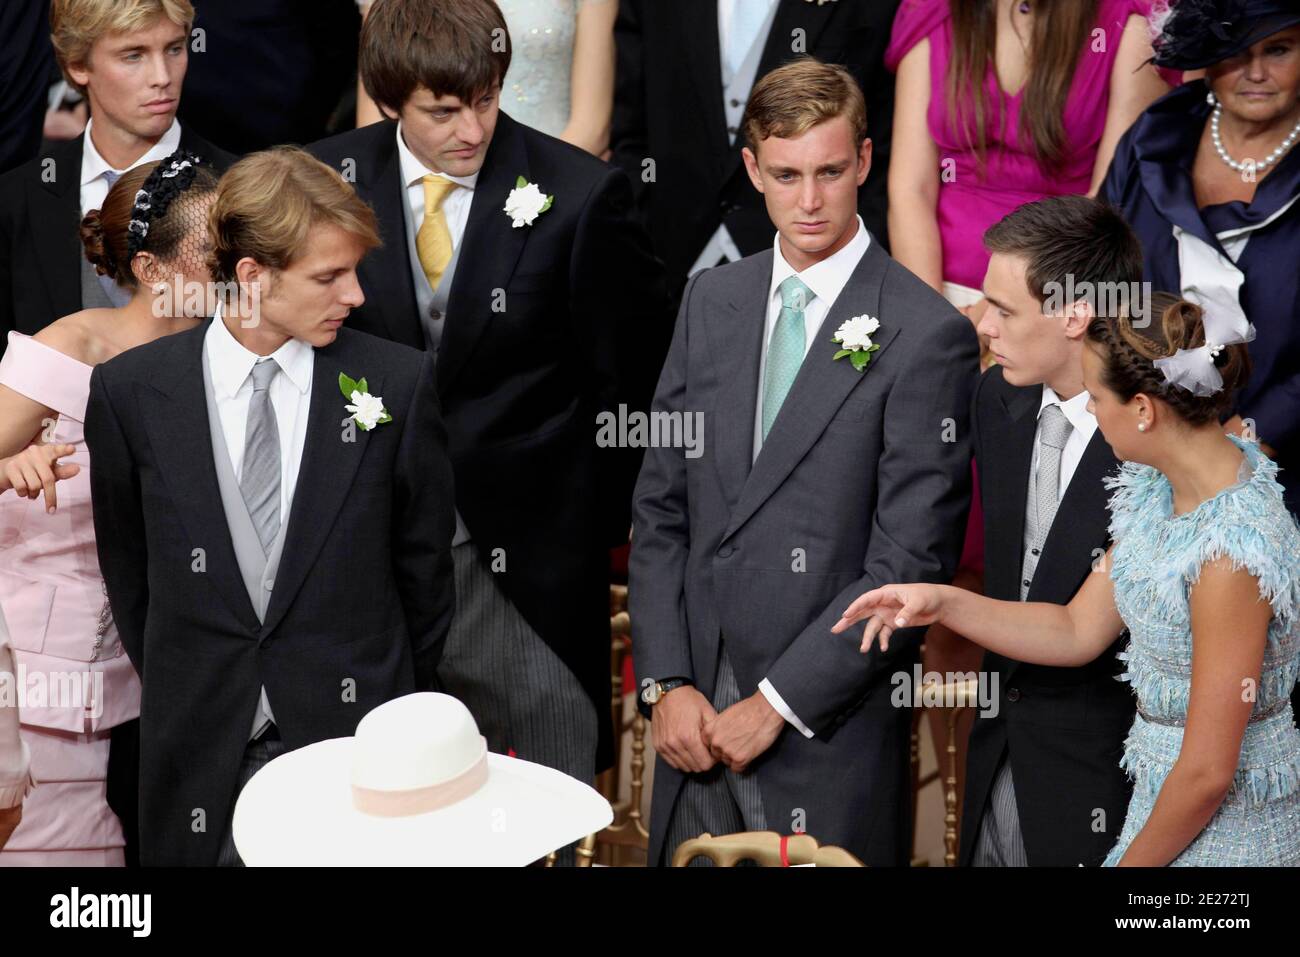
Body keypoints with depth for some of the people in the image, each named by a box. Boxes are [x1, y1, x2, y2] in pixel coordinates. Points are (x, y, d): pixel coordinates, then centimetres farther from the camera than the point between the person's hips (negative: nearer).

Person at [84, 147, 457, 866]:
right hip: (200, 751, 1)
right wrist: (180, 693, 11)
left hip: (354, 731, 0)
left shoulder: (399, 382, -6)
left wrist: (402, 708, 9)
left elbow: (423, 562, 3)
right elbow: (127, 567, 7)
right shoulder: (129, 392, -4)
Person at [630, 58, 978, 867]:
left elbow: (912, 561, -13)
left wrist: (775, 703, -11)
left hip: (831, 733, -4)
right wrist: (667, 682, -1)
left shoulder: (928, 334, -11)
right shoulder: (711, 301, 7)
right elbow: (661, 506, 8)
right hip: (694, 714, 5)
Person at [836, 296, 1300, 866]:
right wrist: (942, 602, -5)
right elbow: (1078, 632, 6)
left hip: (1226, 831, -8)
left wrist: (1133, 861, -10)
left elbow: (1209, 773, -24)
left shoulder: (1230, 551, -29)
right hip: (1166, 784, 8)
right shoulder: (1158, 488, -1)